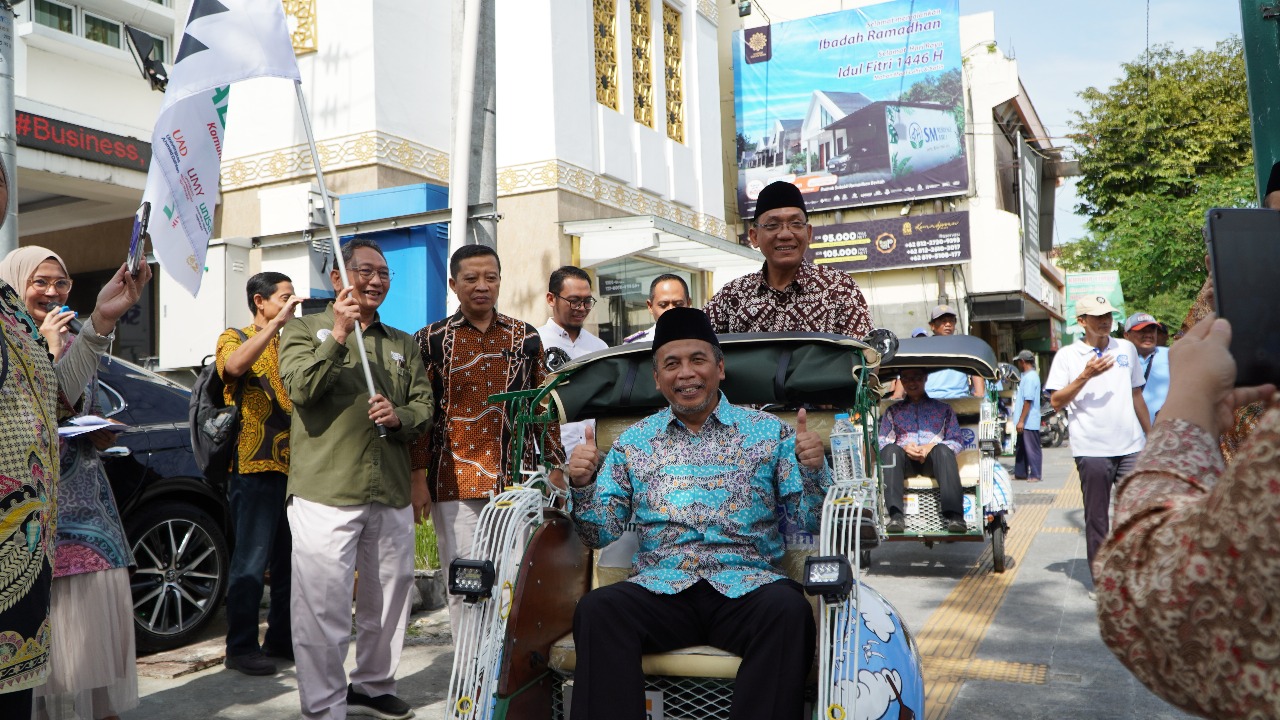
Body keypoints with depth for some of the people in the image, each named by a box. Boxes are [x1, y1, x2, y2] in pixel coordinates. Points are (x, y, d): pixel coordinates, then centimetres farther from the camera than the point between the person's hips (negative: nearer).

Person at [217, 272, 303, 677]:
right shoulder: (235, 339, 0)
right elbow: (233, 365, -24)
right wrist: (276, 323, -27)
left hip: (293, 467, 7)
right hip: (255, 467, -7)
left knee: (290, 559, 11)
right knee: (252, 562, -3)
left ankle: (282, 639, 22)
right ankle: (241, 648, 7)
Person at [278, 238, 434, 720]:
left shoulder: (401, 344, 17)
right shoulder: (304, 329, 5)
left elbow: (424, 407, 12)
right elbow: (299, 389, -11)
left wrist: (400, 417, -9)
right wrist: (338, 335, -17)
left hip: (392, 496, 5)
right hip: (325, 493, -5)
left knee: (388, 598, 15)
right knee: (323, 605, -4)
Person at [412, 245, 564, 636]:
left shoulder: (525, 337, 8)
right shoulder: (430, 340, 2)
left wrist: (554, 466, 7)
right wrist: (417, 475, -3)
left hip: (517, 479, 2)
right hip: (455, 482, -2)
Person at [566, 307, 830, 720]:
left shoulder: (769, 431, 13)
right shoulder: (633, 442, 17)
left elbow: (812, 521, 9)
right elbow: (602, 534, 14)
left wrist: (814, 470, -9)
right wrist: (582, 486, -4)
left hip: (745, 584, 0)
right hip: (661, 585, 1)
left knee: (788, 609, -33)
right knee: (597, 610, -29)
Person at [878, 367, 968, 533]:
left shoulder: (943, 408, 25)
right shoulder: (893, 410, 27)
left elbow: (958, 441, 12)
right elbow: (881, 442, 13)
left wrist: (932, 446, -8)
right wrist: (904, 447, -8)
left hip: (933, 461, 0)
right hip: (904, 460, 1)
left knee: (943, 450, -36)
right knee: (890, 450, -34)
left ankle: (953, 515, -48)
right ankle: (896, 516, -45)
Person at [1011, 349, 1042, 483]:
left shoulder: (1030, 377, -17)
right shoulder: (1028, 376, 14)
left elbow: (1028, 401, -22)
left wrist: (1021, 421, -22)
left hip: (1029, 422, -10)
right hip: (1026, 422, 10)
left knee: (1032, 449, -3)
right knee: (1021, 448, 15)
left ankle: (1035, 475, 3)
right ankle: (1021, 473, 23)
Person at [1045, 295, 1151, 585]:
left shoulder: (1126, 349, 12)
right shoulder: (1067, 355, 1)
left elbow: (1136, 396, 19)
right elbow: (1056, 401, -5)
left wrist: (1153, 436, 19)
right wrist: (1085, 376, -16)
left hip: (1131, 446, 3)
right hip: (1091, 449, -3)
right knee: (1096, 517, 5)